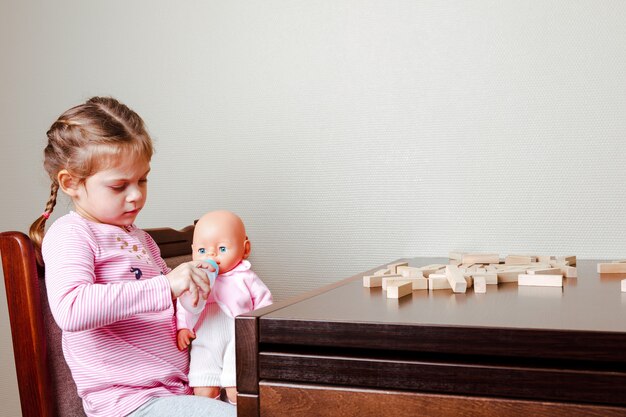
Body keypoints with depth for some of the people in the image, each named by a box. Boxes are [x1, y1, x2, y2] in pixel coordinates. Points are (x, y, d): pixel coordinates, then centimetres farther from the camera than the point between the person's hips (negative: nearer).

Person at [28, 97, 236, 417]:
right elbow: (70, 309, -27)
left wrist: (195, 283, 9)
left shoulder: (140, 238, 20)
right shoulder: (69, 235, -7)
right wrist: (166, 286, -30)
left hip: (179, 389, 9)